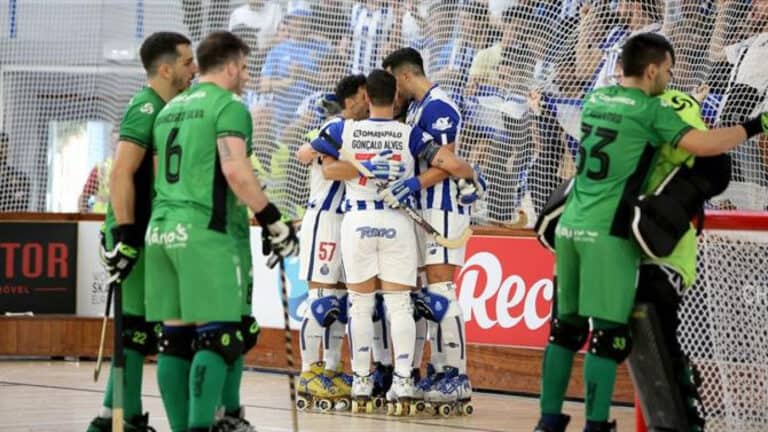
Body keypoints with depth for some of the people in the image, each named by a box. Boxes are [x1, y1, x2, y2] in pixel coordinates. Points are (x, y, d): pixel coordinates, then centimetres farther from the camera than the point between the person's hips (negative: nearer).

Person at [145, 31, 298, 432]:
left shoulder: (169, 109, 20)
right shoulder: (229, 106, -4)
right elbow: (235, 171, -17)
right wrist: (273, 222, -11)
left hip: (161, 229, 8)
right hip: (204, 232, -8)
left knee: (175, 337, 8)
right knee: (218, 337, -9)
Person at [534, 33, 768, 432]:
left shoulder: (595, 99, 13)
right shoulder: (649, 109, -7)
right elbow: (703, 145, -17)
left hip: (570, 226, 7)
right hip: (607, 233, -7)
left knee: (566, 325, 13)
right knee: (609, 333, -4)